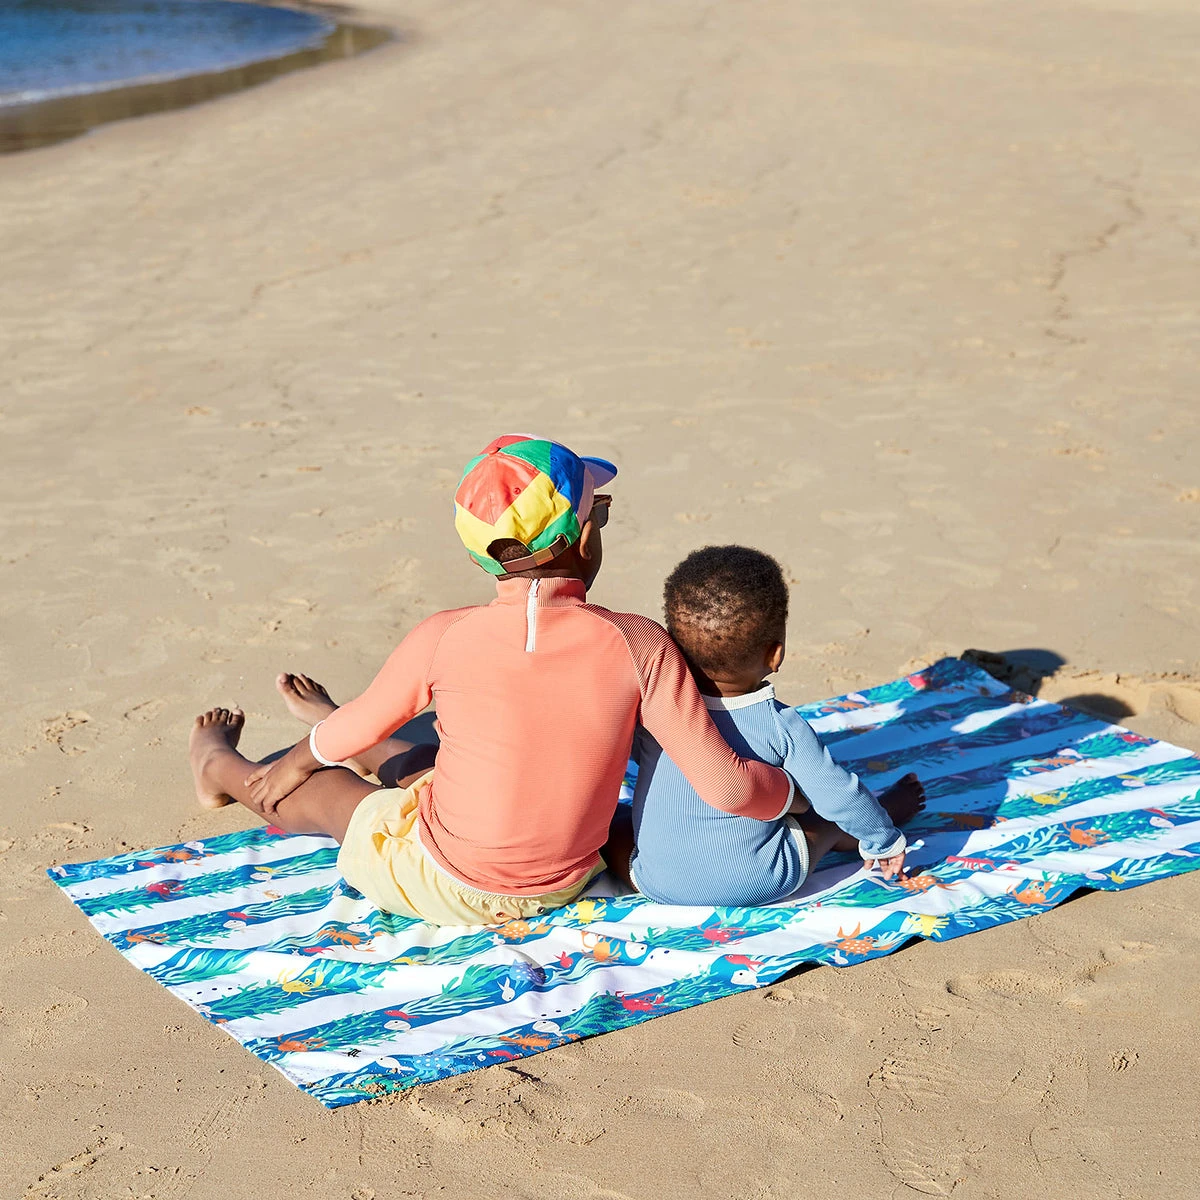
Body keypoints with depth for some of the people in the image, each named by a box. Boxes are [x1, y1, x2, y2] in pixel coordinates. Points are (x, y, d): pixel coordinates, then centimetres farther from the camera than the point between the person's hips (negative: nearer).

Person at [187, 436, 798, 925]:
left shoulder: (444, 639, -22)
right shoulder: (638, 645, -21)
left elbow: (353, 731, -3)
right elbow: (725, 787, -21)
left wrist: (293, 762, 18)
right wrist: (790, 789, 1)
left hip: (439, 885, -3)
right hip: (564, 883, 3)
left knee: (303, 788, 27)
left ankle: (220, 766, 61)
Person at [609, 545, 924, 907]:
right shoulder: (782, 725, -18)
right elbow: (837, 794, -11)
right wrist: (884, 842, 9)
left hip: (660, 887, 1)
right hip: (760, 885, 0)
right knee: (832, 821, 23)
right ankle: (888, 815, 50)